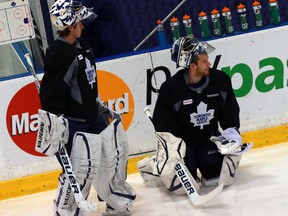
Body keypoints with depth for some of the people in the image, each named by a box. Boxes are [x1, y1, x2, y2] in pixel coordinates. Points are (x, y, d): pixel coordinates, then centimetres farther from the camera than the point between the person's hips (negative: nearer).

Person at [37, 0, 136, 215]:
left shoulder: (81, 46, 9)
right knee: (80, 169, -14)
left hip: (92, 117, 10)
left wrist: (101, 107, 24)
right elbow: (52, 91, -24)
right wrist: (55, 122, -25)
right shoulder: (60, 53, -21)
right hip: (70, 122, -10)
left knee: (115, 151, 16)